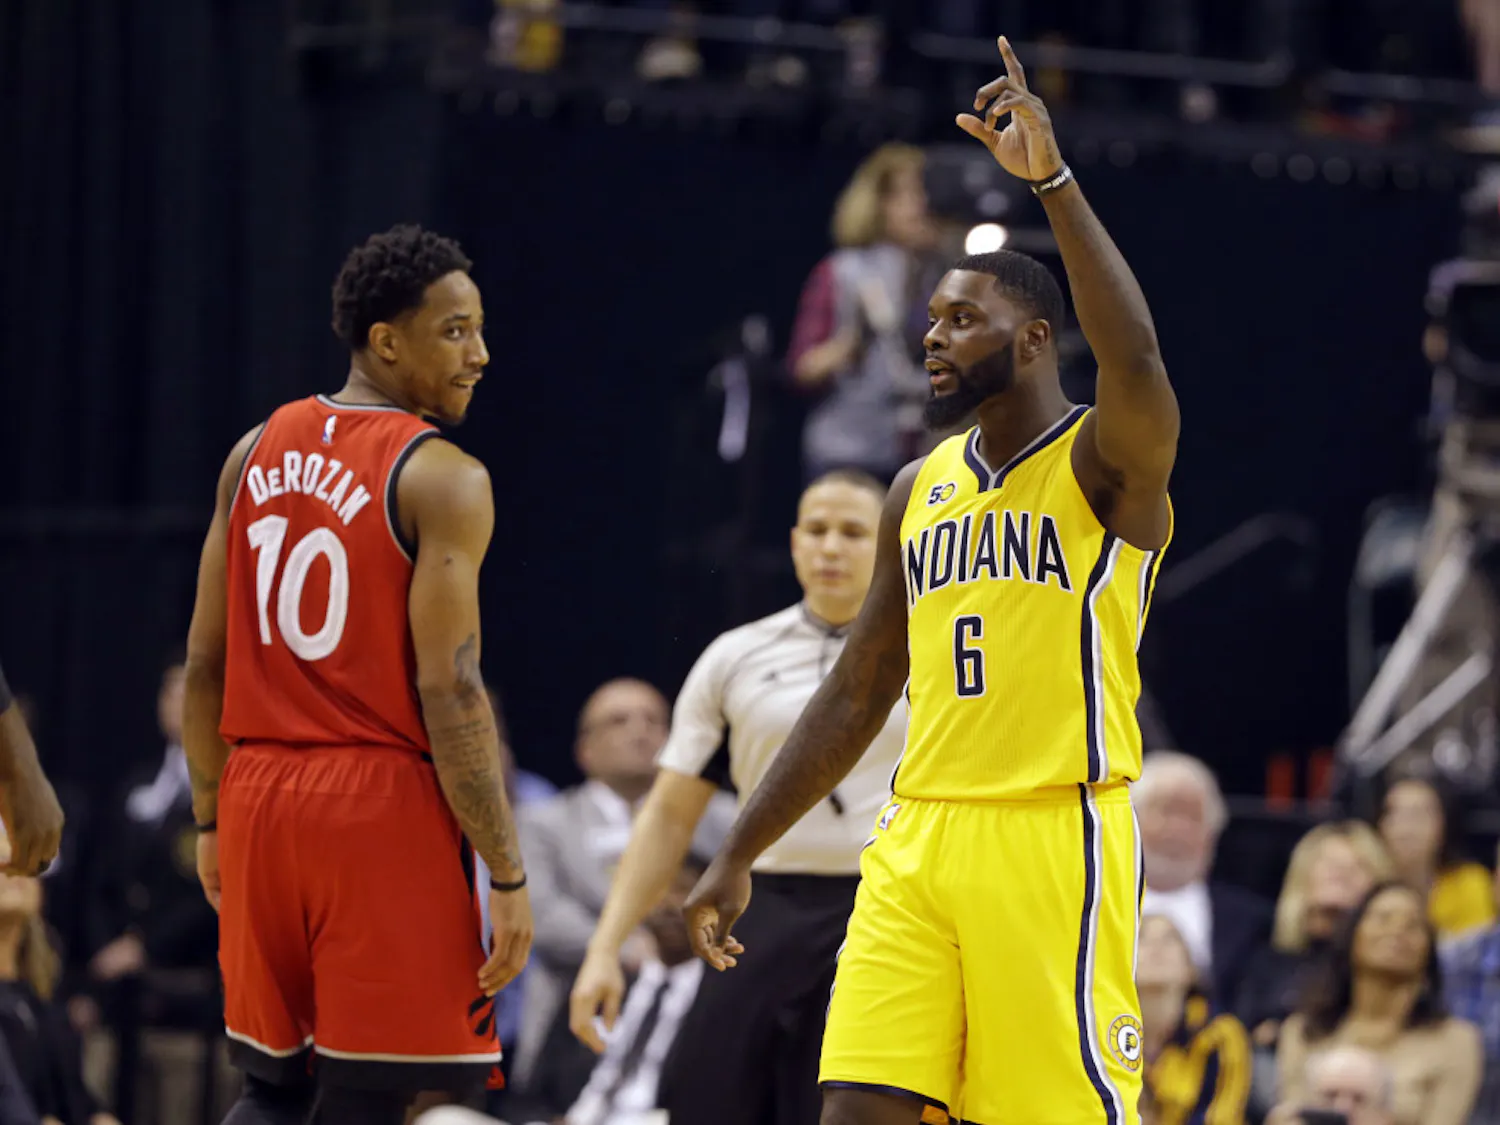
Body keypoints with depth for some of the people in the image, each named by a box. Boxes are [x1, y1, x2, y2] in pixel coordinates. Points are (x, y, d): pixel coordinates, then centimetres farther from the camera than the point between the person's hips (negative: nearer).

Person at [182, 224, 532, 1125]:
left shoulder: (257, 452, 10)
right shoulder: (442, 478, -10)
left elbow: (205, 663, 12)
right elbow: (448, 690, -16)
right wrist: (508, 876, -12)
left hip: (261, 796, 6)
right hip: (385, 810, -6)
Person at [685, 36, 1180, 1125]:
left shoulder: (1107, 466, -3)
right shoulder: (919, 491, 17)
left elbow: (1137, 368, -28)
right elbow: (857, 695, 21)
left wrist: (1053, 179, -30)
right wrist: (738, 856, 18)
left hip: (1053, 841, -6)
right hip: (918, 839, 6)